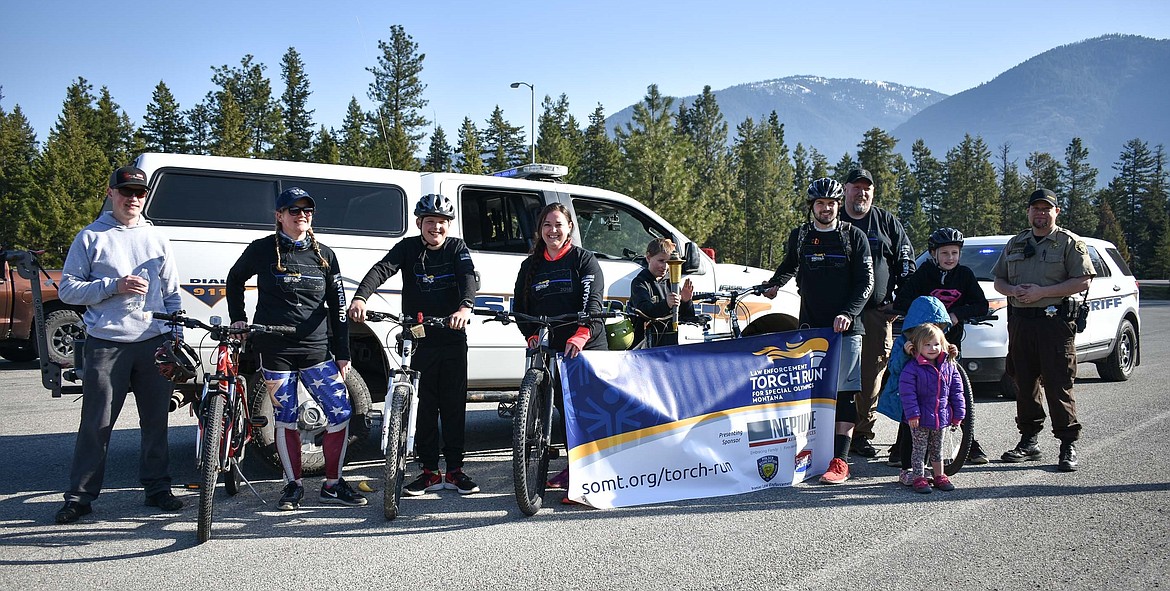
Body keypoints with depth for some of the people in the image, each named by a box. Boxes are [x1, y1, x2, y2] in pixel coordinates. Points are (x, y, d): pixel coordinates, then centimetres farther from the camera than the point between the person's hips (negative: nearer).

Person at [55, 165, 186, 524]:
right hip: (106, 344, -3)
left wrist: (176, 332, 9)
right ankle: (80, 496, 6)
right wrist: (114, 286, -12)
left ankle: (157, 487, 19)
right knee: (96, 424, -2)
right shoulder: (91, 237, 4)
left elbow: (171, 293, 20)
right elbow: (68, 289, 0)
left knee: (156, 420, 8)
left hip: (155, 342, 3)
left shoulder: (156, 239, 15)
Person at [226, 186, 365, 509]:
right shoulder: (263, 250, 1)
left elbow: (338, 308, 9)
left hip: (317, 349, 2)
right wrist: (238, 318, 9)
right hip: (275, 349, -2)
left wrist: (343, 353, 6)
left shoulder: (324, 255, 8)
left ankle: (332, 485, 9)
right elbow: (234, 279, 19)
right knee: (285, 419, 3)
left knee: (341, 413, -5)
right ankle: (293, 486, 18)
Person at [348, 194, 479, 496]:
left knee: (454, 406, 4)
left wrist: (466, 306, -39)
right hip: (418, 340, 0)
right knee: (424, 407, 4)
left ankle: (455, 470, 14)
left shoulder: (457, 248, 2)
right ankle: (430, 472, 13)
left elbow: (468, 277, -17)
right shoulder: (408, 248, 0)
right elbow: (382, 269, -16)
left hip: (452, 339, 0)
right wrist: (360, 297, -36)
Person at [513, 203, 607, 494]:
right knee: (562, 407, 8)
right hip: (551, 349, 5)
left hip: (587, 347, -4)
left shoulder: (583, 259, 1)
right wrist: (531, 335, -2)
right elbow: (519, 306, 15)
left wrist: (581, 334, -26)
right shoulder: (530, 266, 15)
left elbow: (593, 301, -11)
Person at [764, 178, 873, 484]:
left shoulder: (854, 236, 2)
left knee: (845, 393, -7)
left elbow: (866, 282, -3)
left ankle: (840, 461, -7)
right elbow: (789, 265, 32)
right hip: (810, 325, 3)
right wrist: (774, 284, 19)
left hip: (846, 327, -3)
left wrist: (848, 313, -14)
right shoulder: (800, 235, 10)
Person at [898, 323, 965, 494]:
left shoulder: (949, 366, 2)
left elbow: (956, 391, 7)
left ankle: (939, 476, 29)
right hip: (920, 419, -4)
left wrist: (958, 413, 6)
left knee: (937, 449, 18)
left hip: (941, 417, 5)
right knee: (919, 449, 4)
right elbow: (907, 393, -16)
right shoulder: (912, 369, -14)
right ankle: (919, 478, 12)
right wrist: (912, 414, -20)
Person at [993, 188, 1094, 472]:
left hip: (1055, 321, -5)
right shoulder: (1015, 244, 18)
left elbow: (1083, 281, -8)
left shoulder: (1070, 243, 2)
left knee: (1059, 385, -7)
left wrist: (1043, 292, -15)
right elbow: (998, 280, 20)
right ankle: (1028, 442, 16)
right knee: (1025, 385, 8)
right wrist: (1013, 290, -3)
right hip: (1020, 321, 5)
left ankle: (1068, 445, -2)